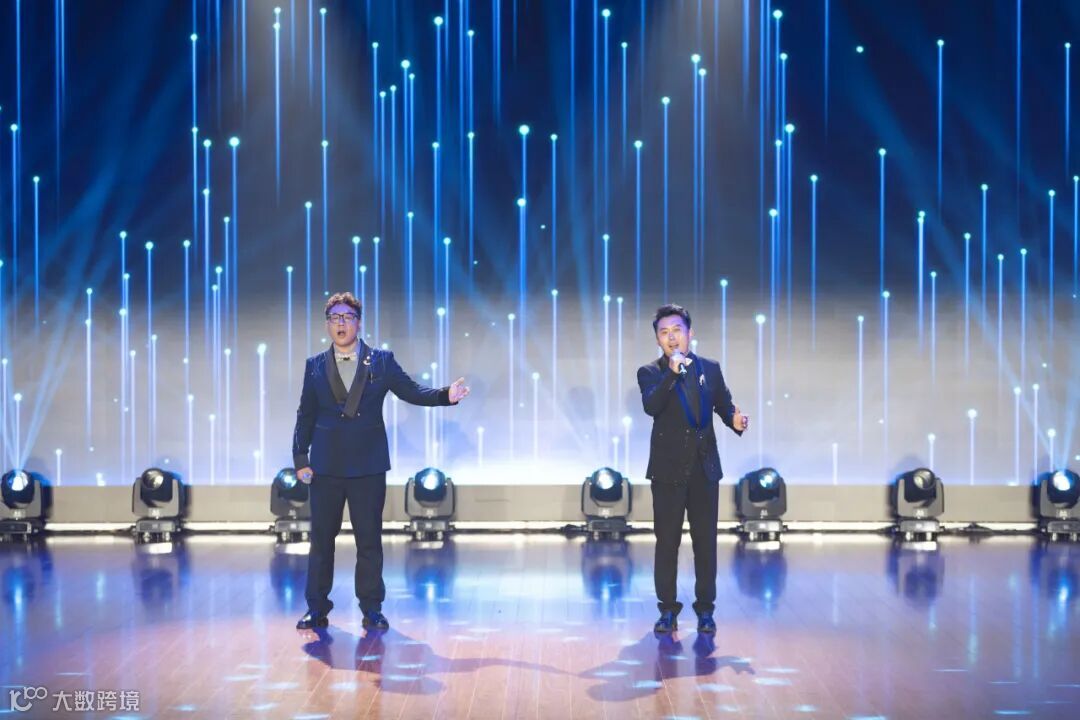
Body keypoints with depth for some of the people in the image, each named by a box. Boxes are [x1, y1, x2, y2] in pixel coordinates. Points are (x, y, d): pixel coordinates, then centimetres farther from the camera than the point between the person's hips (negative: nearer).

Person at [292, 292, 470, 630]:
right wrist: (300, 458, 1)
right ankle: (317, 609, 13)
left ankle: (372, 609, 12)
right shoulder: (315, 366, 7)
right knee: (321, 539, 5)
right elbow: (305, 416, 7)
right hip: (325, 466, 1)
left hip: (368, 465, -1)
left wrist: (445, 395, -18)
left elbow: (411, 391, -1)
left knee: (370, 539, 3)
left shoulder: (381, 361, 3)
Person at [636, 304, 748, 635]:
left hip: (704, 467, 2)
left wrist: (734, 419, -11)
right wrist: (672, 373, -31)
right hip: (669, 469, -2)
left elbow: (724, 404, 12)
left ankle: (705, 609, 14)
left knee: (706, 541, 5)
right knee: (667, 541, 3)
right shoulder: (650, 372, -2)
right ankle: (667, 610, 11)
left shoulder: (710, 368, 8)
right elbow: (651, 406, -20)